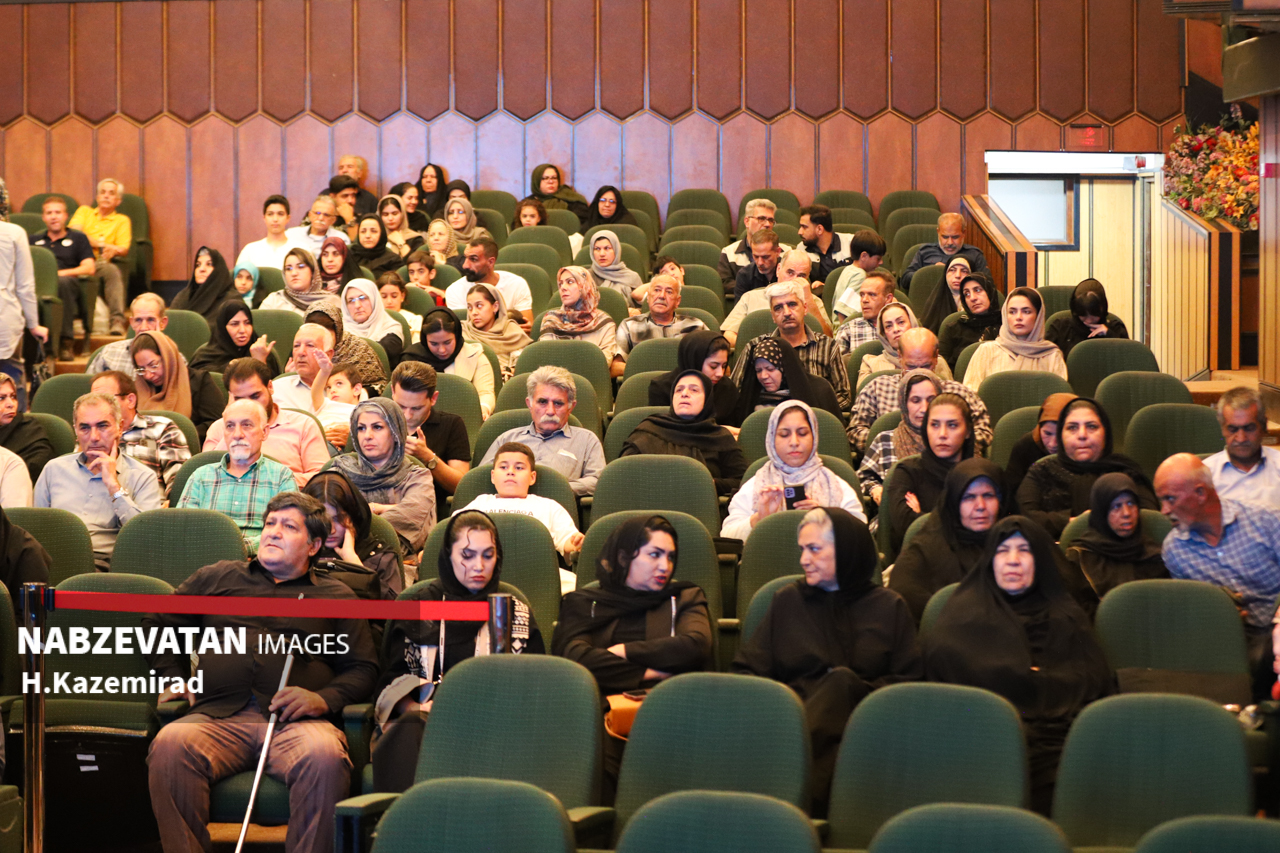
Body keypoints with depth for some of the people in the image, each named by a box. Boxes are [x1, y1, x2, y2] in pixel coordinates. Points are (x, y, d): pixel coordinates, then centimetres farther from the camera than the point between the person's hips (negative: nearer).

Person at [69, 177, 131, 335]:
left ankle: (117, 320, -47)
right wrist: (99, 243, -3)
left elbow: (124, 249, 7)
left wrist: (114, 250, -18)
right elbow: (73, 232, 7)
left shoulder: (122, 220, 23)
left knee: (112, 270, -38)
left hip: (102, 264, 0)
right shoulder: (84, 211, 27)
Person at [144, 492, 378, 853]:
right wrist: (175, 679, 20)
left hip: (297, 721, -1)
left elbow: (362, 668, 17)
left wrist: (324, 698, -2)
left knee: (324, 755, -38)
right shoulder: (219, 577, 29)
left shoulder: (336, 596, 24)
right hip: (217, 715, 1)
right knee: (170, 744, -34)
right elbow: (159, 624, 36)